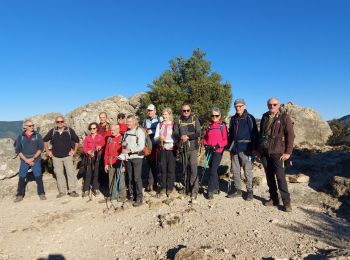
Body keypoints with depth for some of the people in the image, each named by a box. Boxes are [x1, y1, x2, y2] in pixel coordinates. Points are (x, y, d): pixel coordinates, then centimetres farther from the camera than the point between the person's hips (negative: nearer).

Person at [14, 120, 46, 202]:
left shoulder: (37, 135, -1)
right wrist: (26, 159, -9)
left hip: (36, 160, -1)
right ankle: (20, 195, 20)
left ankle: (41, 193, 12)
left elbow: (41, 147, -4)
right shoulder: (20, 137, 1)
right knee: (21, 178, 5)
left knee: (38, 177, 0)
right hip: (24, 160, 1)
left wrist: (33, 158, -11)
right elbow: (18, 150, 1)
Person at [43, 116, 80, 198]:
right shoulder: (52, 131, 0)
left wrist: (74, 151, 2)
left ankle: (72, 190, 3)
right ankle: (62, 191, 18)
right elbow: (45, 140, 15)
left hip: (68, 156, -2)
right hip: (56, 157, 2)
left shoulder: (69, 130, -6)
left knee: (70, 173, -5)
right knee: (59, 174, 7)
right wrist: (47, 151, 9)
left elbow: (77, 140, 5)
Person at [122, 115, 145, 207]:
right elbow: (124, 143, 24)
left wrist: (129, 150, -20)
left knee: (137, 178, -5)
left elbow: (141, 146, -15)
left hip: (137, 157, -6)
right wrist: (123, 144, 0)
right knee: (129, 178, 10)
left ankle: (139, 198, 3)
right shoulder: (126, 132, 15)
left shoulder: (139, 131, -6)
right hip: (128, 158, 6)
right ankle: (131, 195, 22)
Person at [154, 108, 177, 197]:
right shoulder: (159, 125, 10)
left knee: (171, 169, 3)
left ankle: (170, 188, 17)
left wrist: (165, 139, -17)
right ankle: (163, 188, 19)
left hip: (171, 149, -3)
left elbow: (176, 138, -10)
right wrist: (159, 138, -13)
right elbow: (155, 138, 8)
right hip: (162, 149, 4)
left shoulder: (174, 125, -4)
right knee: (162, 169, 7)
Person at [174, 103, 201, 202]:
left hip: (193, 147, -3)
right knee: (185, 169, 10)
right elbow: (175, 133, 2)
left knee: (193, 169, -12)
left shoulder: (195, 120, 6)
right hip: (182, 148, 3)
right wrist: (181, 136, -19)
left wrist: (188, 137, -16)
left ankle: (194, 191, -8)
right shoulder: (179, 121, 12)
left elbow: (198, 133, -4)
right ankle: (187, 189, 22)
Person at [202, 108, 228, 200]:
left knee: (213, 170, -11)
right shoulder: (209, 126, 11)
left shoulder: (222, 126, -3)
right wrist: (206, 145, -2)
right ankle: (216, 188, 29)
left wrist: (218, 146, -18)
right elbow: (205, 138, 16)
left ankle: (210, 191, -4)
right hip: (209, 151, 5)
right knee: (212, 169, 14)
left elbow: (225, 140, -6)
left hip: (218, 151, -5)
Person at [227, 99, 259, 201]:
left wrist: (255, 148, -11)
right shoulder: (233, 119, 13)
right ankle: (237, 189, 23)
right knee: (235, 170, 11)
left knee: (248, 171, 1)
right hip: (234, 149, 6)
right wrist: (230, 147, 15)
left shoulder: (249, 118, -4)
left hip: (245, 149, -5)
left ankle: (250, 191, 15)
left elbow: (255, 134, -7)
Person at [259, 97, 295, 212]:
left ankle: (286, 202, 6)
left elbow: (290, 136, -7)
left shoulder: (284, 117, -3)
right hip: (264, 151, 5)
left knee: (280, 176, -5)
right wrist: (259, 148, 14)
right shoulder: (265, 117, 12)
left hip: (277, 151, -5)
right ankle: (273, 198, 22)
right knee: (269, 176, 10)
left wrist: (288, 152, -11)